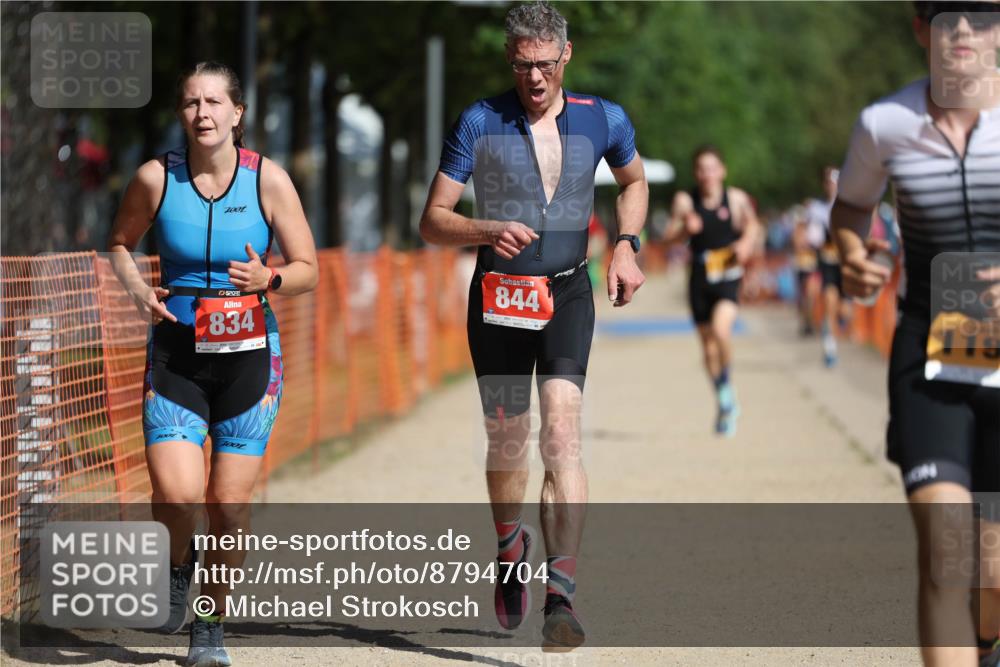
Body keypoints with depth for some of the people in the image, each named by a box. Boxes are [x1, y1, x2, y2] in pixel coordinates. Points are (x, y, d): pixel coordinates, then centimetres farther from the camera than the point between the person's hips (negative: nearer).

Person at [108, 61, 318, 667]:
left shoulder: (268, 179, -5)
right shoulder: (156, 177, -4)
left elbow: (308, 271, 1)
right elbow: (121, 242, 14)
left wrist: (267, 279, -20)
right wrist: (138, 289, -6)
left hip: (249, 356, 0)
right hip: (176, 355, 0)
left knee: (230, 504, 1)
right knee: (178, 495, -17)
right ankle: (178, 565, 19)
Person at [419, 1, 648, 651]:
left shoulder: (603, 120, 0)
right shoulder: (480, 123, -6)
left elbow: (634, 182, 22)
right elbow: (433, 220, -4)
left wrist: (627, 245, 6)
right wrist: (489, 231, -23)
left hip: (568, 294, 0)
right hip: (499, 297, 1)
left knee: (561, 432, -19)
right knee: (506, 443, 10)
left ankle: (562, 596, -25)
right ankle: (511, 544, 43)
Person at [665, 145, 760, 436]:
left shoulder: (736, 199, -4)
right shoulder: (685, 201, -4)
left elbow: (752, 224, 16)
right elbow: (670, 236, -4)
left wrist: (746, 243, -3)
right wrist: (686, 229, -24)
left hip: (728, 278, -2)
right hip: (700, 280, 2)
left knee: (721, 328, -27)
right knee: (708, 345, 11)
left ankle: (727, 388, -6)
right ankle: (724, 405, 30)